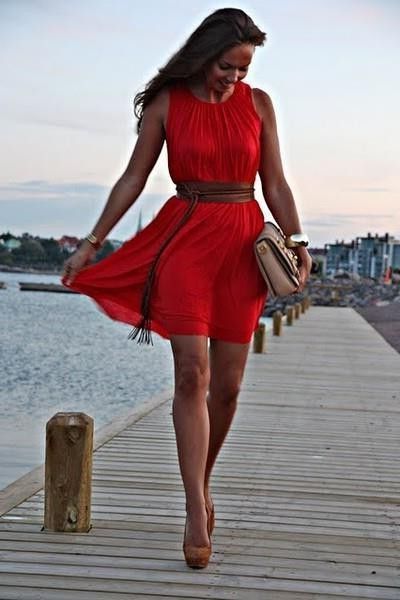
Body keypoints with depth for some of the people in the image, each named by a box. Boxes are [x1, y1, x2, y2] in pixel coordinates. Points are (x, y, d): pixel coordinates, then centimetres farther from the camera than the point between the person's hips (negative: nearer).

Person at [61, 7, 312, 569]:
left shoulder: (257, 103, 7)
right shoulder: (166, 103, 2)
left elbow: (275, 185, 9)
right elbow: (134, 177, 5)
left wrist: (296, 243, -2)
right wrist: (93, 242, 3)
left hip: (242, 243, 2)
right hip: (185, 238, -2)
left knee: (227, 384, 3)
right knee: (192, 374, -12)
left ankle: (202, 483, 25)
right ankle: (197, 513, -11)